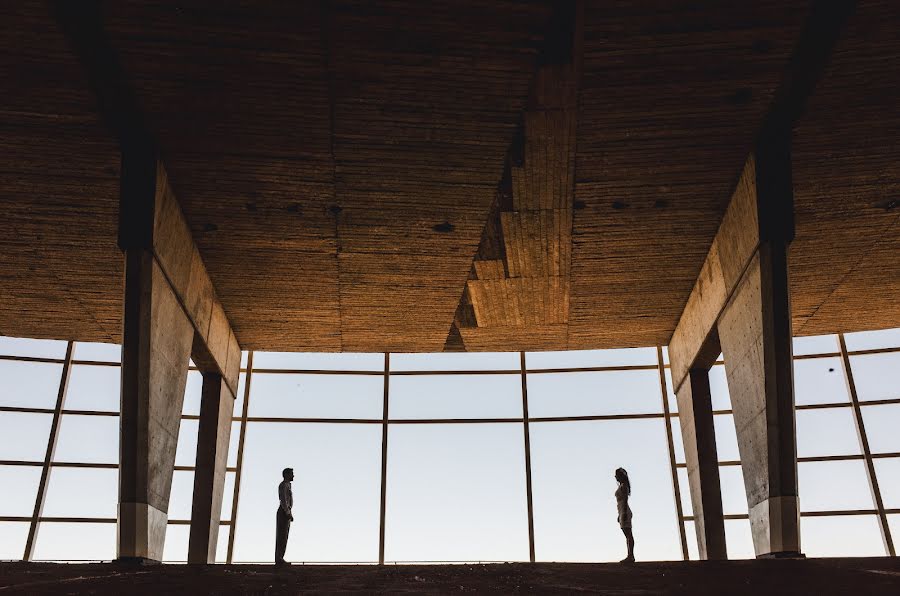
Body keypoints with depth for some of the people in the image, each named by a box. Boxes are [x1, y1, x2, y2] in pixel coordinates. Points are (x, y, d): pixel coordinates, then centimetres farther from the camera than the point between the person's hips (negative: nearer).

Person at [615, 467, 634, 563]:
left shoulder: (624, 486, -8)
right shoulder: (621, 486, 20)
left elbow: (625, 500, -17)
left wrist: (624, 513, -23)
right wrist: (620, 515, 23)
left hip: (625, 512, -10)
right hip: (622, 512, 10)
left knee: (628, 534, -11)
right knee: (628, 535, 7)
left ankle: (631, 556, -14)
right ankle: (630, 556, 8)